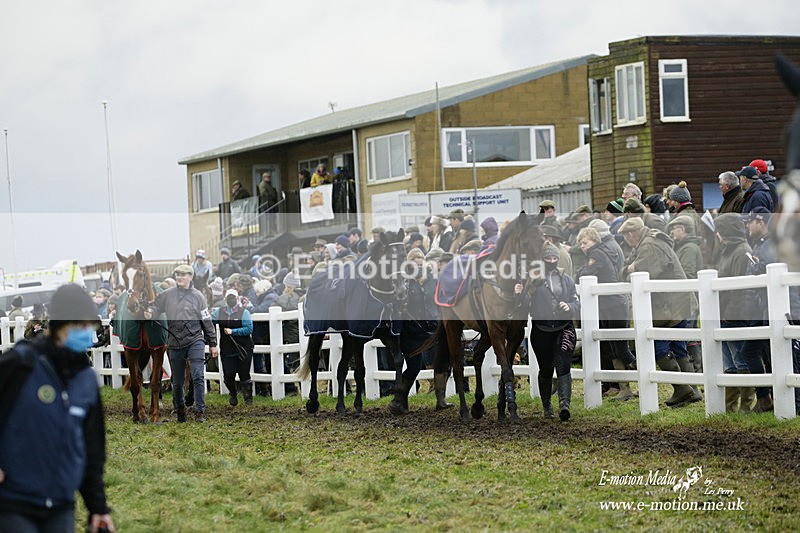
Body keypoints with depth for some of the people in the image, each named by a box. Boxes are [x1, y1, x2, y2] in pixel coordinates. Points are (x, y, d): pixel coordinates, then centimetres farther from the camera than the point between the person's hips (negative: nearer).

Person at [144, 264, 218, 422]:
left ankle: (200, 411, -11)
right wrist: (150, 312, -18)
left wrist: (213, 344, 8)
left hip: (195, 340, -2)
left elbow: (207, 321, 7)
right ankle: (179, 410, 25)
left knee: (198, 376, -14)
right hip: (175, 344, 2)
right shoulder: (168, 295, 9)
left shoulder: (197, 296, 5)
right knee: (177, 381, 8)